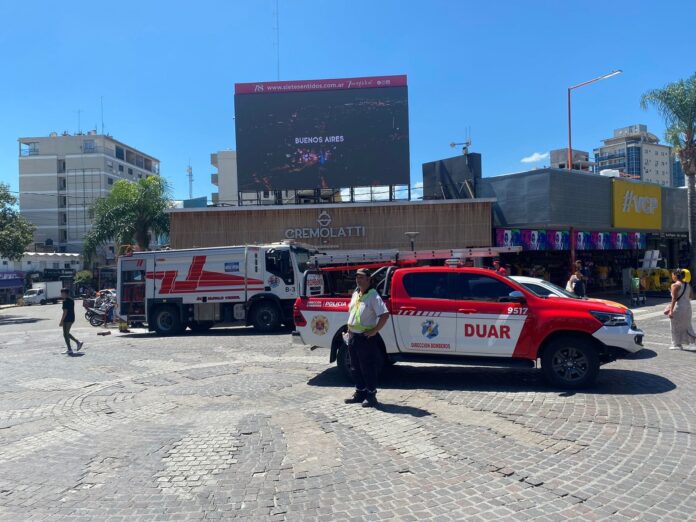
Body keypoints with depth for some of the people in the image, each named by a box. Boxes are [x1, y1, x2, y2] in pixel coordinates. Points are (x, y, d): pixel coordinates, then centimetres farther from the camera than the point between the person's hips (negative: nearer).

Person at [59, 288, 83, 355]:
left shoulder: (65, 301, -17)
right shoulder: (71, 300, 12)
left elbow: (65, 312, -20)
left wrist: (61, 321, -17)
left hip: (67, 319, -9)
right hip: (71, 319, 9)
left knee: (65, 334, -1)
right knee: (67, 333, 20)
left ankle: (70, 350, 3)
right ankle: (78, 342, 18)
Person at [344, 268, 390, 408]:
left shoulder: (373, 296, -14)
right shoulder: (355, 294, 10)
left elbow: (384, 314, -22)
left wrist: (375, 331, -21)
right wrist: (349, 328, 15)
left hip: (366, 338, -8)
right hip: (353, 336, 8)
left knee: (368, 369, 0)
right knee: (355, 368, 15)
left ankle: (371, 396, 10)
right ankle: (360, 393, 28)